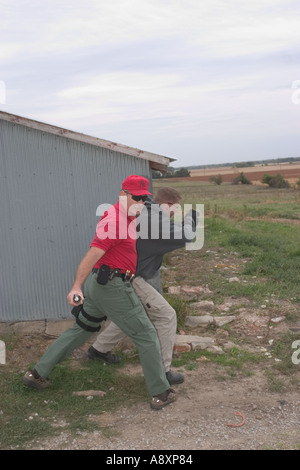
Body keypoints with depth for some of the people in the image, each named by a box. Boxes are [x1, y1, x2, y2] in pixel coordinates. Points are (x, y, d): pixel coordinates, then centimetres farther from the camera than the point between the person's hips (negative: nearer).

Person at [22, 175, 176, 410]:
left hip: (97, 284, 10)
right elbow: (93, 255, -28)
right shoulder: (115, 221, -19)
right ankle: (161, 393, 11)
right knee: (146, 336, 1)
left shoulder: (128, 216, 12)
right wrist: (76, 287, -35)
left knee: (81, 329, 21)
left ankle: (38, 373, 26)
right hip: (113, 286, -10)